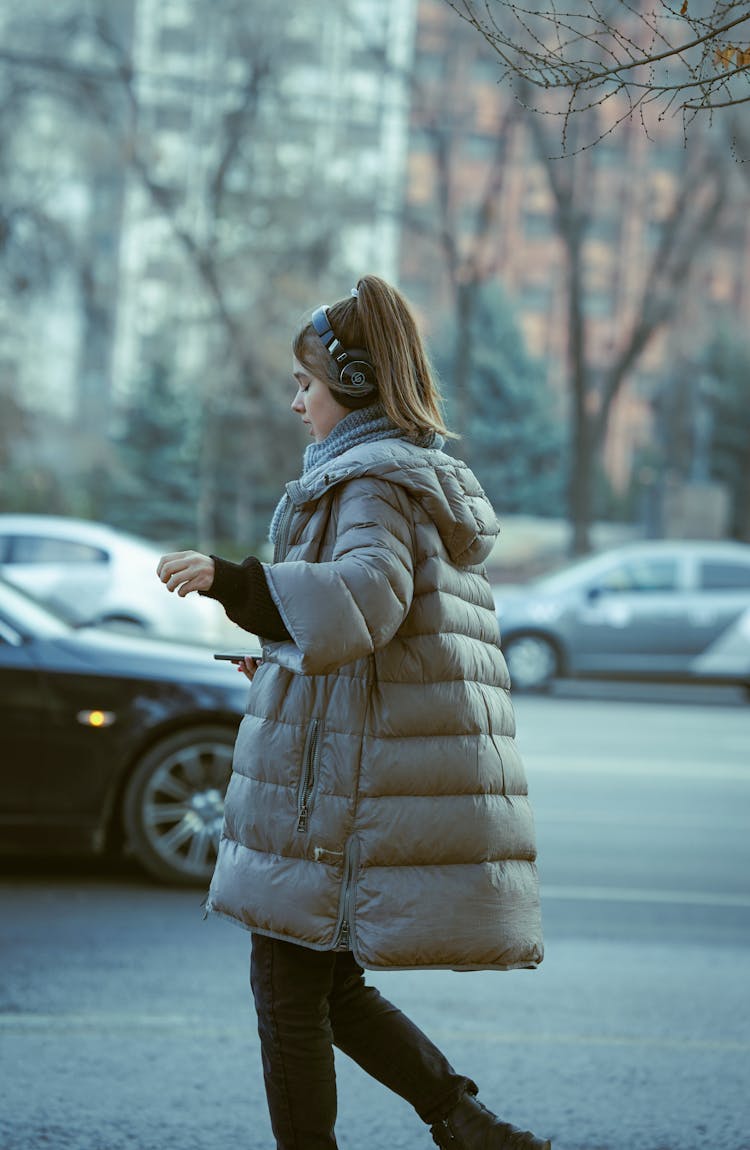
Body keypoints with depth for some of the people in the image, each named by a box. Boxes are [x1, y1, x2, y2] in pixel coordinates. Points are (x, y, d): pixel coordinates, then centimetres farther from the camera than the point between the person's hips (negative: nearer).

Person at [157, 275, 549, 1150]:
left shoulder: (372, 480, -11)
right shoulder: (432, 481, 19)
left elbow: (370, 593, -31)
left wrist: (233, 582, -38)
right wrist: (281, 644, 25)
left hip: (348, 774, -10)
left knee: (288, 979, 0)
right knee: (328, 984, 15)